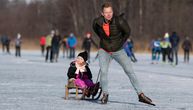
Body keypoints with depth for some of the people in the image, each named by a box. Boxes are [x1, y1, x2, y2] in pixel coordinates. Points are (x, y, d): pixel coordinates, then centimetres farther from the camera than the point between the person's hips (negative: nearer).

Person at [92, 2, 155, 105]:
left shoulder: (119, 21, -23)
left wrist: (120, 43, 7)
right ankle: (105, 95, 0)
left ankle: (140, 95, -4)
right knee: (103, 71, -18)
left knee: (130, 71, -7)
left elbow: (127, 32, -3)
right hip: (104, 51, 1)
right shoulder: (97, 22, -16)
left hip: (118, 51, -1)